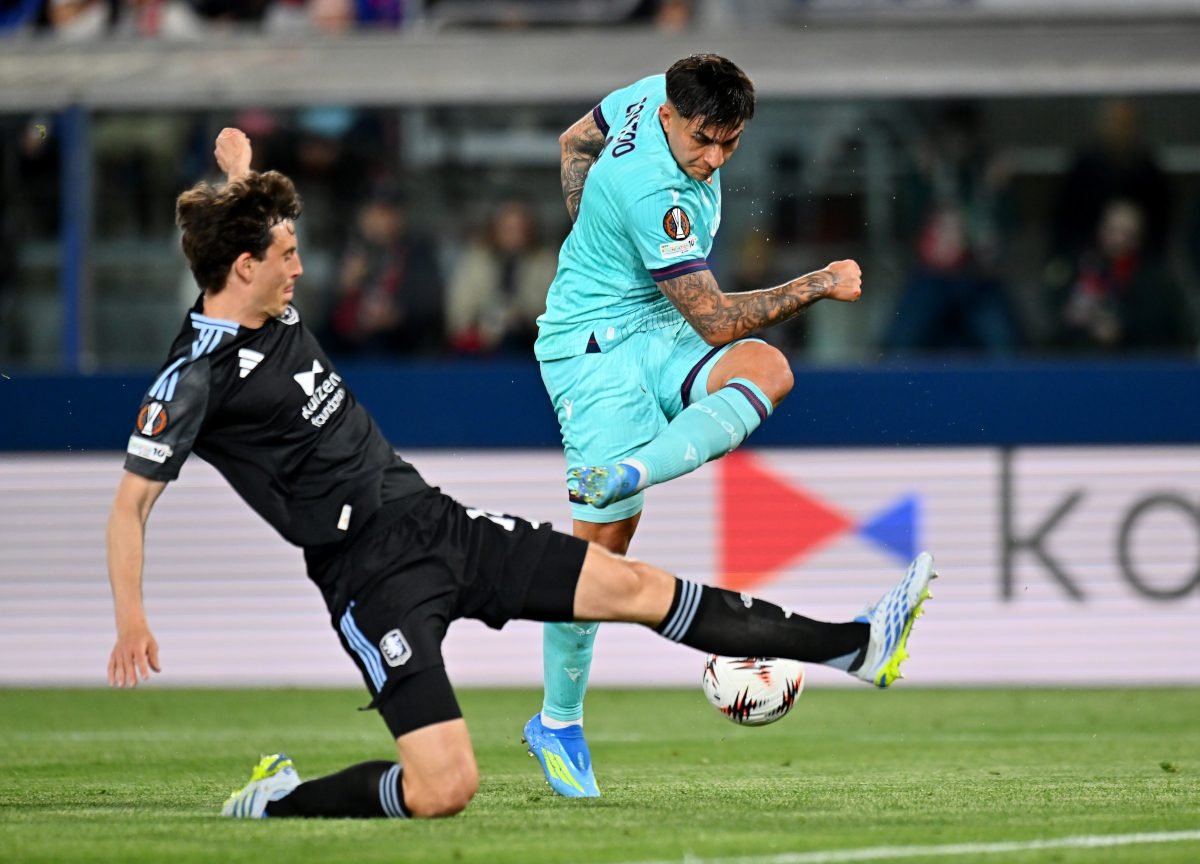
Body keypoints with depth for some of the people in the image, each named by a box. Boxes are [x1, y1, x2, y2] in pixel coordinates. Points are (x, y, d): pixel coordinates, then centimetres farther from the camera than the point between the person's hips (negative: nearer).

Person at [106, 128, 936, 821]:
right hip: (375, 577, -8)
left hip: (434, 519, 8)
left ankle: (855, 644, 12)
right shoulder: (196, 376, -16)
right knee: (444, 787, -20)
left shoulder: (270, 311, 9)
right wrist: (132, 623, -21)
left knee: (632, 585, 7)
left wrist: (239, 170, 22)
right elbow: (132, 502, -14)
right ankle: (273, 802, 3)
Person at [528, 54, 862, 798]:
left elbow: (576, 140, 19)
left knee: (768, 368, -25)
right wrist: (818, 285, -20)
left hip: (656, 335, 8)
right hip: (595, 346, -8)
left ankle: (621, 475, -34)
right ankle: (558, 724, 5)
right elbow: (717, 321, -23)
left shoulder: (655, 94, -2)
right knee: (606, 538, -11)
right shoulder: (655, 196, -28)